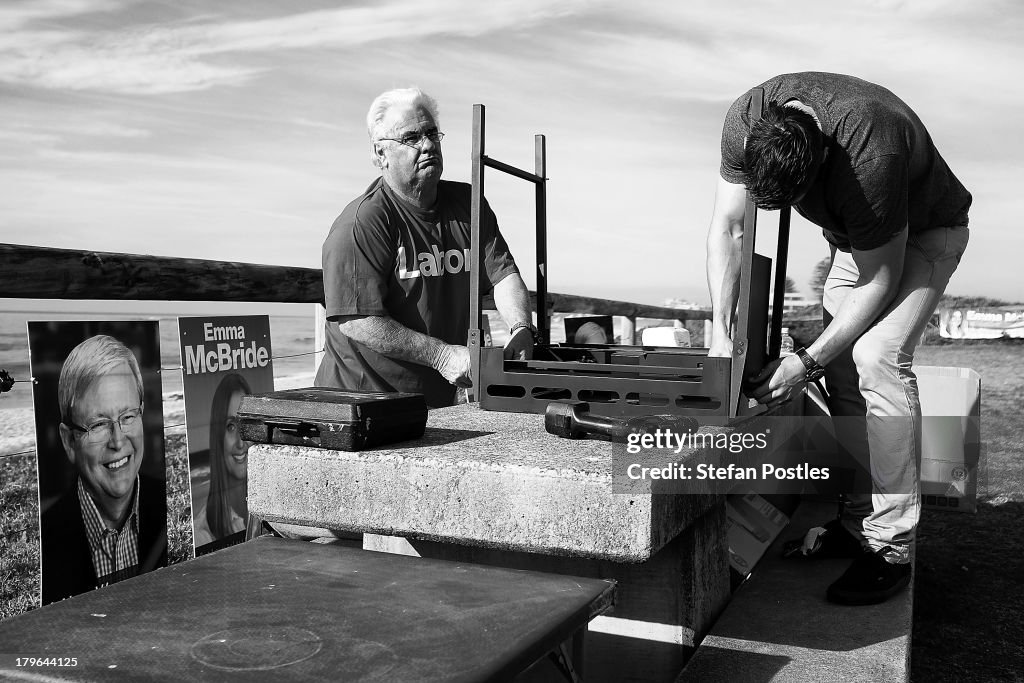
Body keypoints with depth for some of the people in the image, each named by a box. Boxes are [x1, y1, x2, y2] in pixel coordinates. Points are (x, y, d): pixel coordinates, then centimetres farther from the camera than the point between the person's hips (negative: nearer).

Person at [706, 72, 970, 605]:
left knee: (877, 356, -23)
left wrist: (806, 362, -29)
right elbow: (727, 227, -18)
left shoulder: (870, 155, -41)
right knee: (841, 363, -3)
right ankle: (858, 519, 9)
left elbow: (880, 281, -30)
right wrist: (720, 333, -25)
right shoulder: (745, 120, -24)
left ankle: (890, 549, -17)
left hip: (924, 232, -6)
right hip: (852, 233, 6)